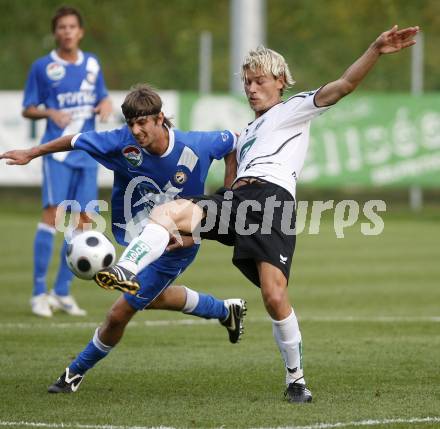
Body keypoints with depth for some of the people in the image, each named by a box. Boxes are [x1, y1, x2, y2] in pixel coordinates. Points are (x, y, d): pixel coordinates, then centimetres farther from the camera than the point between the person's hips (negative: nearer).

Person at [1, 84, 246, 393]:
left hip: (176, 244, -5)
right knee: (155, 296, 30)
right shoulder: (123, 142, -20)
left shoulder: (195, 146, -26)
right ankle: (226, 311, 53)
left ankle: (76, 372, 18)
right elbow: (77, 141, -7)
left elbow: (233, 142, -7)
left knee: (120, 314, -6)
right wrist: (32, 154, -4)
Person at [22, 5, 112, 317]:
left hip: (86, 153, 5)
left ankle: (62, 292, 13)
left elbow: (102, 97, 20)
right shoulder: (42, 67, -1)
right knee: (53, 212, -16)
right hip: (57, 150, -5)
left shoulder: (92, 64, 10)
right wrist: (50, 113, -17)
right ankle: (39, 293, -12)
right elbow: (28, 109, 3)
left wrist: (106, 104, -3)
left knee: (82, 218, 3)